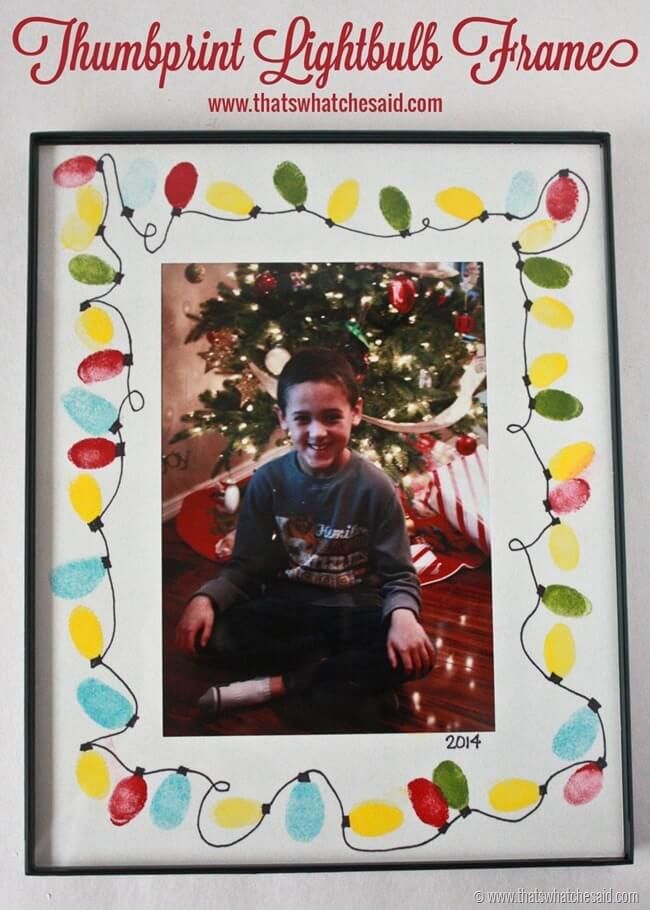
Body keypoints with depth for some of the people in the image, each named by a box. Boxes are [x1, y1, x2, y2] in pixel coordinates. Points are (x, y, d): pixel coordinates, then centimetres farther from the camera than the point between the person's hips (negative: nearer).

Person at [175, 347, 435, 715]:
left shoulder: (374, 487, -12)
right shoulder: (268, 481, -7)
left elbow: (399, 574, -8)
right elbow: (246, 565, -2)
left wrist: (403, 615, -30)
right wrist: (206, 598, -22)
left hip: (356, 612, -1)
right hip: (287, 607, 2)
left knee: (414, 655, -29)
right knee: (215, 634, -25)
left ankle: (277, 685, -20)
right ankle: (346, 663, -14)